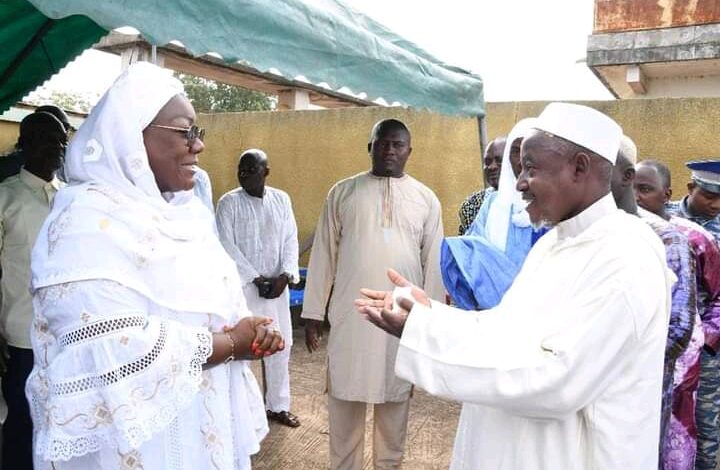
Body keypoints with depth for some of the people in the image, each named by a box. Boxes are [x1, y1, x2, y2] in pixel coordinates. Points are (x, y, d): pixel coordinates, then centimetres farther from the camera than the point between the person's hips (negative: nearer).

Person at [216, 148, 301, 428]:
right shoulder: (228, 203, -5)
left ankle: (278, 405, 26)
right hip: (242, 286, -3)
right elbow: (227, 246, -10)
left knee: (280, 346, 10)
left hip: (277, 285, 4)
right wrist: (257, 279, -13)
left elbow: (290, 240, 3)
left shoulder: (281, 199, 5)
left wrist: (285, 275, -11)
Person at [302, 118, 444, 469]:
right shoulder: (342, 192, 3)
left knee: (395, 399, 12)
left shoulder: (426, 199, 4)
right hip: (350, 316, 0)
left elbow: (433, 262, 5)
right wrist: (313, 312, 2)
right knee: (345, 399, 9)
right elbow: (323, 254, 4)